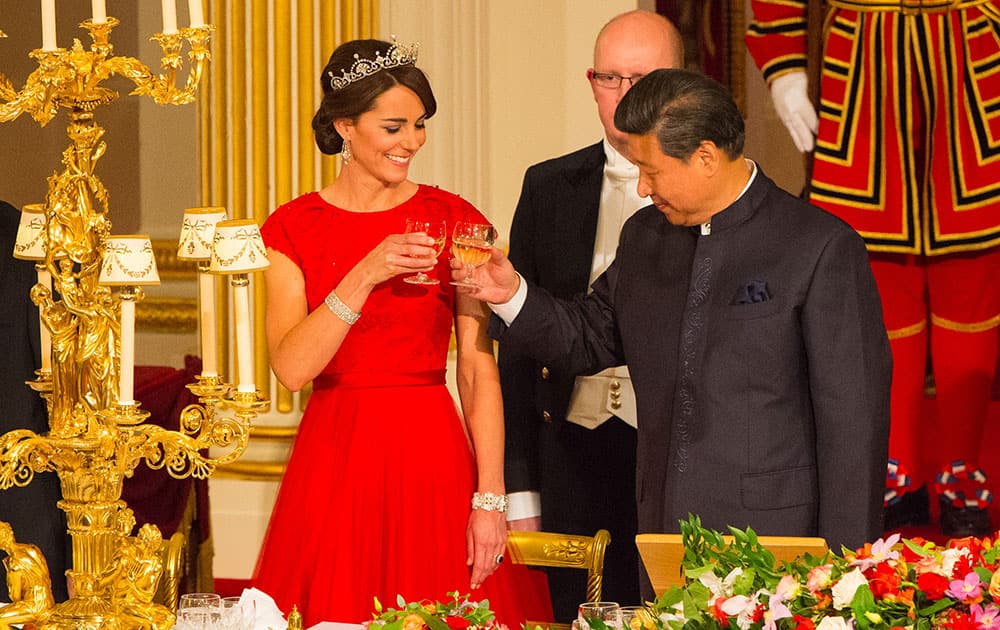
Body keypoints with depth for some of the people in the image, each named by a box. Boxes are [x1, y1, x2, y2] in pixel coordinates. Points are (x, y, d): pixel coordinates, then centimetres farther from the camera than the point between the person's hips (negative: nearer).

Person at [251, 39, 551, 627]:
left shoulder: (455, 219, 2)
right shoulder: (293, 229, 2)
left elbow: (480, 369, -2)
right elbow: (292, 367, -11)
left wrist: (490, 500, -9)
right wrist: (366, 275, -21)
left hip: (434, 455, 0)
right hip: (335, 459, 0)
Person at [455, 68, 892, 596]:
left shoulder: (822, 246, -8)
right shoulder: (644, 236, 12)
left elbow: (853, 414, -9)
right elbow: (592, 339, 25)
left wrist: (842, 565, -11)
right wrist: (512, 295, 6)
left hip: (772, 536, -5)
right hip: (664, 534, 6)